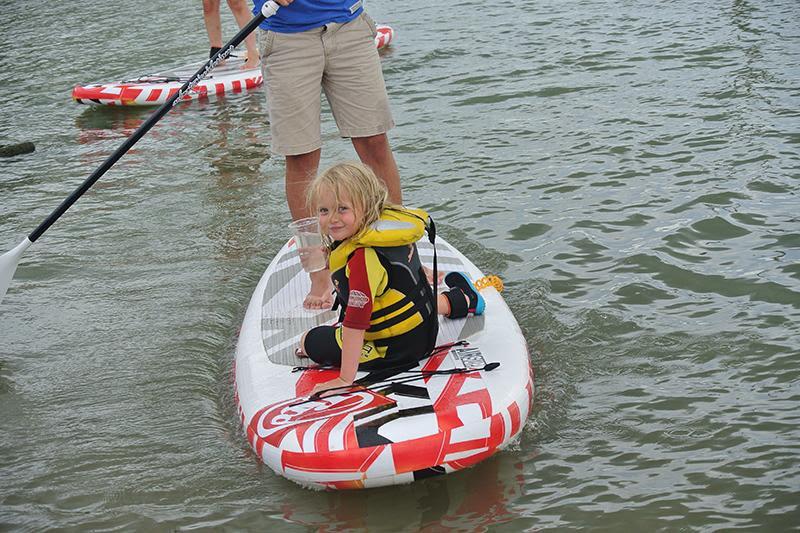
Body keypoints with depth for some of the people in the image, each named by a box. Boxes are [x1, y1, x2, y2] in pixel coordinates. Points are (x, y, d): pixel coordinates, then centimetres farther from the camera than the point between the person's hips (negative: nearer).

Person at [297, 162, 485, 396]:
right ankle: (459, 299, 40)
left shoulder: (363, 258, -35)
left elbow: (356, 321, -37)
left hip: (398, 347, -9)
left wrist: (345, 379, -35)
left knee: (312, 342, -6)